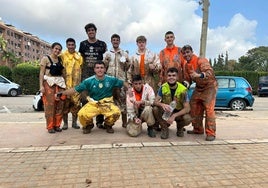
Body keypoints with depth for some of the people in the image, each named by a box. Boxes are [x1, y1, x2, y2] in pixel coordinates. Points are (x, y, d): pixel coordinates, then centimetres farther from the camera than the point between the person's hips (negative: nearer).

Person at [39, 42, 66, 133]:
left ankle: (57, 125, 11)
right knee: (50, 105, -6)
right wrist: (41, 85, -12)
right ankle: (50, 127, 2)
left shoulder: (60, 60, 16)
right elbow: (41, 73, -3)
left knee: (59, 105, 0)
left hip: (60, 83, 4)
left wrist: (64, 84, 7)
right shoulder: (45, 58, 3)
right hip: (49, 83, -4)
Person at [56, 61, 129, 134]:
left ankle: (108, 125, 7)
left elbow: (123, 83, 9)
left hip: (107, 104, 0)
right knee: (82, 114, -28)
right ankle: (89, 125, 12)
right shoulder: (89, 81, -5)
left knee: (116, 112, -31)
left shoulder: (111, 79, -4)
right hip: (93, 104, 1)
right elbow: (75, 89, -3)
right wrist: (62, 93, -9)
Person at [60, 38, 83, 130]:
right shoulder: (62, 56, 5)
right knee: (65, 103, 0)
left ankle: (74, 122, 16)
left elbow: (82, 69, 13)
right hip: (65, 84, -2)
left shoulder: (79, 56, 12)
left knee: (76, 103, 4)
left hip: (76, 84, 2)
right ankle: (65, 123, 11)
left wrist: (81, 83, 6)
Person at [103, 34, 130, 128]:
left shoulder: (124, 54, 14)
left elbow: (127, 68, 13)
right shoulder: (106, 54, 14)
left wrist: (126, 62, -7)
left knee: (123, 99, -4)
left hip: (122, 79, 0)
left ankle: (124, 122, 3)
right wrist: (105, 62, -6)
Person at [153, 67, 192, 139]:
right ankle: (164, 127, -4)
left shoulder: (183, 89, -18)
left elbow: (187, 108, -20)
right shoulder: (163, 87, -12)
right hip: (166, 112, 1)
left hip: (178, 112, -1)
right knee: (155, 109, -29)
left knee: (187, 119, -32)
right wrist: (162, 104, -40)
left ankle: (180, 127, 7)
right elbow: (155, 102, -16)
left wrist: (174, 116, -33)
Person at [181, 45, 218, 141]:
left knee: (209, 108, -18)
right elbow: (187, 79, 12)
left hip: (209, 86, -7)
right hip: (198, 87, 8)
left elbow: (210, 72, -37)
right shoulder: (186, 65, 3)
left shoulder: (201, 60, -21)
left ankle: (211, 133, -11)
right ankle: (198, 129, 21)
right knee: (194, 108, 7)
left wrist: (199, 75, -55)